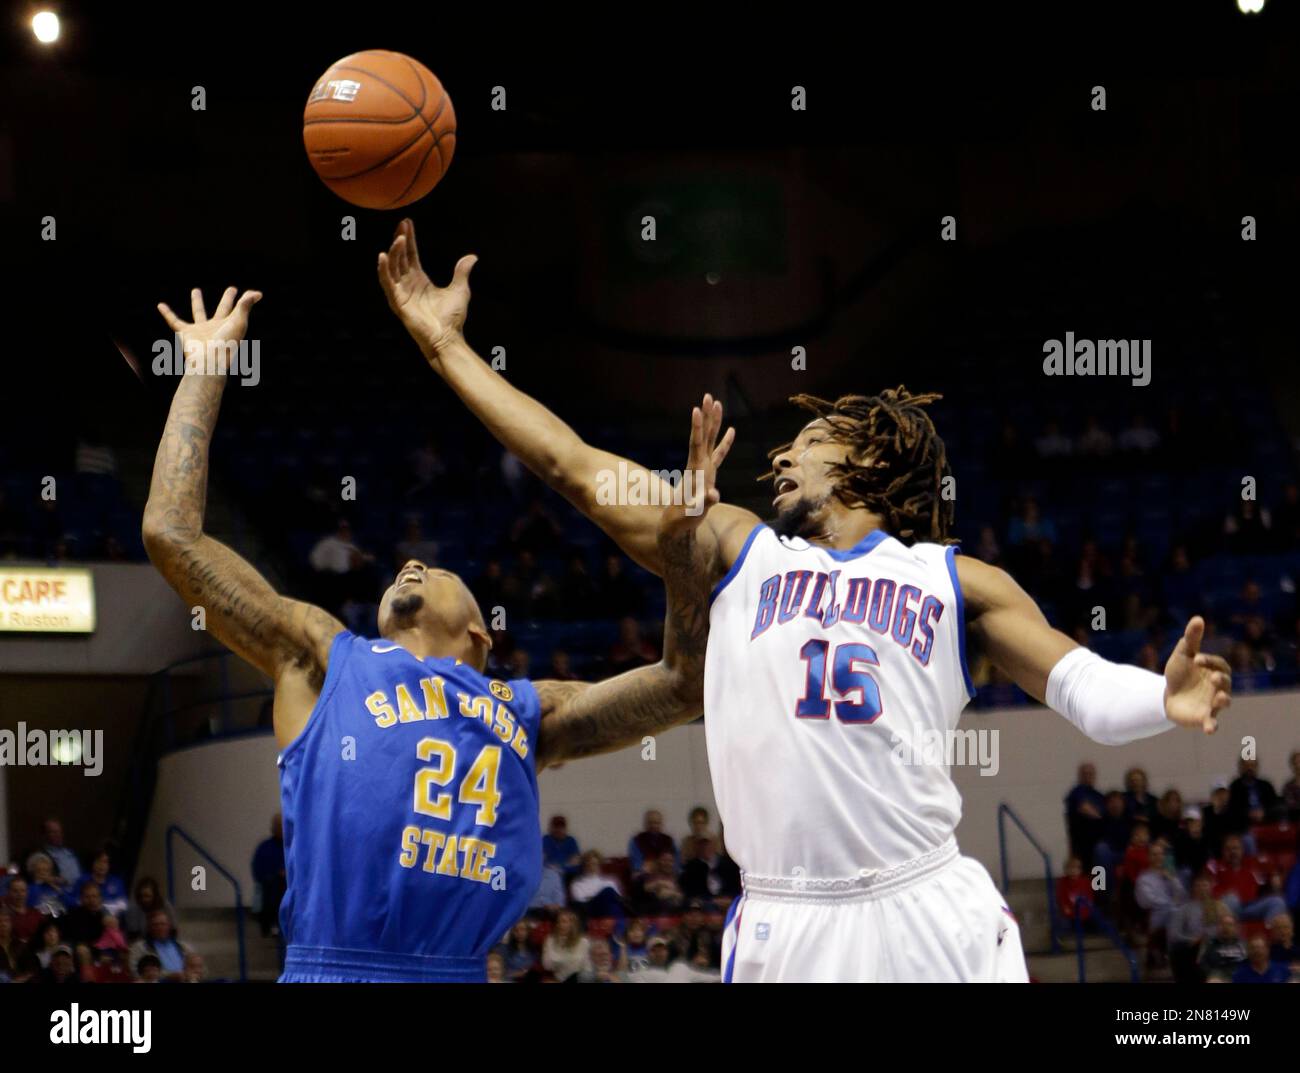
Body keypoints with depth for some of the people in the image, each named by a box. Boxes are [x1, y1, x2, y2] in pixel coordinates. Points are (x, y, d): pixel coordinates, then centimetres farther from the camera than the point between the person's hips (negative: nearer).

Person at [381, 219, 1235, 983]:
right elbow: (572, 465, 17)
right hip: (784, 929, 1)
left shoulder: (956, 581, 13)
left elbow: (1088, 691, 5)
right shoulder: (737, 551, 18)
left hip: (934, 918, -1)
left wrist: (1164, 700, -18)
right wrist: (447, 345, 17)